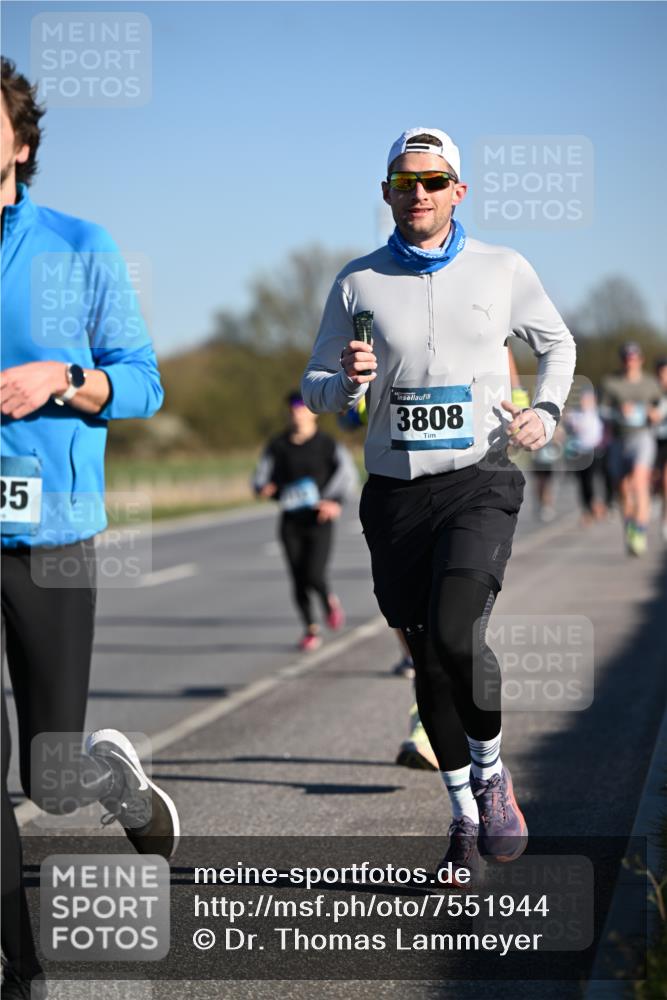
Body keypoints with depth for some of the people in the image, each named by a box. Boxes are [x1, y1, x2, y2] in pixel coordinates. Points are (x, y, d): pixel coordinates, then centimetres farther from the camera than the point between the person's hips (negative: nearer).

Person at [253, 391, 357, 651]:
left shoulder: (327, 445, -3)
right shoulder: (278, 446, 7)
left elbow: (347, 473, -4)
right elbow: (261, 478, 11)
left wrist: (335, 502, -18)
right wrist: (267, 489, -13)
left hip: (319, 521, -3)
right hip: (290, 522, 3)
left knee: (314, 575, -16)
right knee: (298, 581, 2)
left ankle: (329, 601, 17)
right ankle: (311, 629, 18)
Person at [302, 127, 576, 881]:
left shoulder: (503, 271, 4)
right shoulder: (358, 283, 5)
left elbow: (557, 344, 20)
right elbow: (315, 392, 10)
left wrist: (546, 411, 2)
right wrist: (347, 380, -13)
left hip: (478, 483, -2)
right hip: (395, 492, 2)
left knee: (457, 635, -22)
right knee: (427, 659, 6)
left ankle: (493, 776, 4)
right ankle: (465, 815, 22)